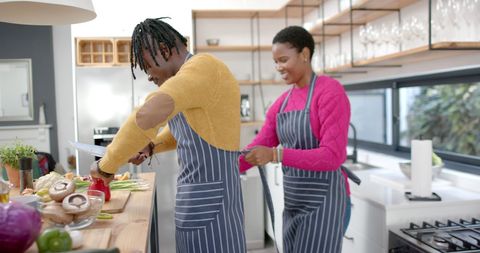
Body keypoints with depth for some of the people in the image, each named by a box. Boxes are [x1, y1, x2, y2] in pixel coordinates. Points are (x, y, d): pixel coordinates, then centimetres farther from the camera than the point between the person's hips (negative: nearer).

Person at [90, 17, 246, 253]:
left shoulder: (202, 67, -16)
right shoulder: (188, 78, 15)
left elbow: (146, 116, -30)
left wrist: (106, 165, -18)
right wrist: (150, 145, 12)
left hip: (209, 202, -9)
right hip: (196, 198, 9)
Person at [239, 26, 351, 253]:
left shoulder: (331, 91, -16)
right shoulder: (282, 102, 10)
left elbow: (333, 156, -23)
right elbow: (258, 147, 8)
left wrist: (275, 155, -31)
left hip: (323, 200, -8)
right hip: (294, 201, 8)